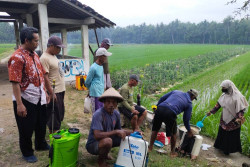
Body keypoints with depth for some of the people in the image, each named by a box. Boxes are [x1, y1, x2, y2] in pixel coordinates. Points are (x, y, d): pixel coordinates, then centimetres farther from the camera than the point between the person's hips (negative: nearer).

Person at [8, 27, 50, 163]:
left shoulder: (34, 54, 7)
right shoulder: (17, 57, -18)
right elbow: (15, 83, -22)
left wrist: (44, 92, 15)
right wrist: (19, 104, -23)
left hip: (39, 98, 8)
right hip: (26, 100, -8)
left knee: (41, 124, 22)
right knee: (26, 129, 11)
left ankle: (41, 144, 45)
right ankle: (27, 153, 32)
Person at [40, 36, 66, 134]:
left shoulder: (53, 56, 12)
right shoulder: (44, 58, -17)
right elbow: (45, 77, -21)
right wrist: (51, 93, -22)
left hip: (60, 90, 10)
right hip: (54, 92, -10)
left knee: (60, 114, 19)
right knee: (54, 115, 2)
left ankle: (56, 131, 34)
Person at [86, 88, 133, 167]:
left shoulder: (116, 114, -4)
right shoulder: (98, 114, -27)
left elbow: (119, 130, 9)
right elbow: (97, 135, -35)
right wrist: (116, 131, -31)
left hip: (106, 140, 8)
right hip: (93, 144, -7)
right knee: (107, 141, -37)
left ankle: (104, 153, 15)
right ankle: (101, 159, -2)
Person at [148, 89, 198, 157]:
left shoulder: (176, 91, 28)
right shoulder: (189, 103, 19)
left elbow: (162, 98, 19)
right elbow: (186, 119, 20)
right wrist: (189, 130, 35)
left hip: (160, 108, 3)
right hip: (170, 113, -3)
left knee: (155, 129, 23)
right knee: (173, 133, 22)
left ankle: (150, 147, 33)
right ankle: (173, 152, 35)